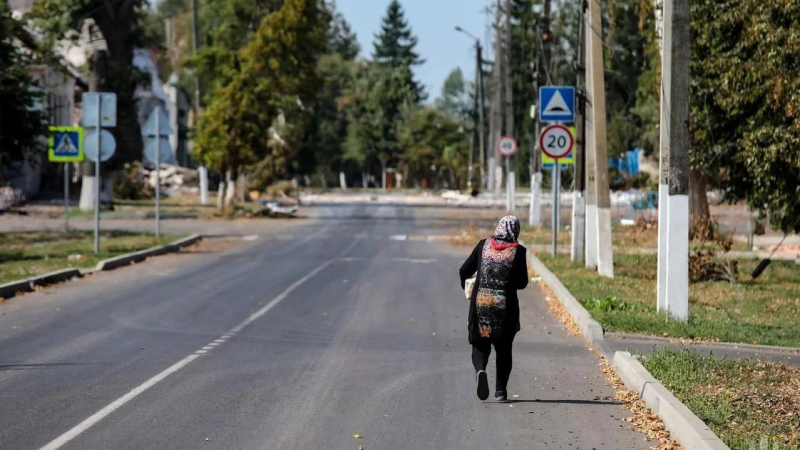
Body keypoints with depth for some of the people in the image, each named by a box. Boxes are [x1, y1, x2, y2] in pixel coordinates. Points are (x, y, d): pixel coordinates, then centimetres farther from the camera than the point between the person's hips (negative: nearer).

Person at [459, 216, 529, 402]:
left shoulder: (483, 246, 2)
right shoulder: (518, 251, -4)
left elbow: (464, 271, 6)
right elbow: (522, 282, -4)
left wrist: (466, 286, 26)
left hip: (480, 303, 1)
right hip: (506, 305, -1)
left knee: (480, 344, 11)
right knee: (504, 348, 14)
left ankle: (480, 370, -20)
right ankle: (501, 390, 13)